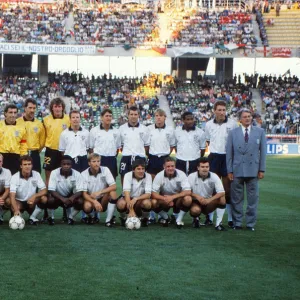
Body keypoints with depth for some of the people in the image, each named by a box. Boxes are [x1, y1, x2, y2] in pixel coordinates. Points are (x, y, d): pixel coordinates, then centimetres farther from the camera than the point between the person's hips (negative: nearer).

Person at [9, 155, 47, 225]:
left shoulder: (36, 175, -9)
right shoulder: (15, 177, -17)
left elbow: (44, 191, -12)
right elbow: (12, 195, -27)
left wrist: (34, 196, -33)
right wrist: (16, 210, -44)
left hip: (32, 202, 2)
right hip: (19, 202, -2)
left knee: (44, 198, -27)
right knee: (14, 208, -37)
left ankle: (33, 217, -7)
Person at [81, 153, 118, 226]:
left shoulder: (105, 170, -10)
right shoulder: (84, 174, -11)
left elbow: (114, 187, -17)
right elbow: (84, 194, -14)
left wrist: (99, 192, -31)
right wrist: (94, 202, -32)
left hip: (103, 200, 1)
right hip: (91, 199, -1)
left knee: (113, 192, -28)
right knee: (87, 206, -35)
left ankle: (109, 220, -18)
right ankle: (91, 217, 4)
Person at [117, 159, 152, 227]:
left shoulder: (148, 176, -14)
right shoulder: (128, 175, -17)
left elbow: (148, 194, -20)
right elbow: (126, 192, -29)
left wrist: (136, 199, -40)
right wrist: (131, 211, -42)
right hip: (129, 199, -1)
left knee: (147, 203, -34)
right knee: (121, 204, -34)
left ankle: (145, 219, -1)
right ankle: (123, 218, 0)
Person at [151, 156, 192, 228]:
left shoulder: (181, 174, -17)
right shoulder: (159, 176, -15)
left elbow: (188, 192, -24)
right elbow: (154, 194, -18)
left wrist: (172, 197, -35)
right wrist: (165, 199, -37)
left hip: (178, 199, -1)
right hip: (164, 201, 1)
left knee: (188, 199, -32)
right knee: (154, 202, -29)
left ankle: (179, 220, -9)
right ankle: (165, 217, 2)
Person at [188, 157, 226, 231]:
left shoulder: (214, 177, -9)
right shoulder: (192, 177, -10)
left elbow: (222, 193, -18)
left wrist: (209, 200, -32)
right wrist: (196, 196, -29)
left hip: (209, 203, 2)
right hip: (196, 203, -2)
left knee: (222, 199, -25)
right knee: (195, 210, -37)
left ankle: (218, 223, -15)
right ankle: (196, 219, 3)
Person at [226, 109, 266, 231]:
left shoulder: (260, 132, 6)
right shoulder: (233, 133, 5)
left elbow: (263, 151, 5)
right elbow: (229, 153, 4)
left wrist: (262, 169, 0)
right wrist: (229, 170, -1)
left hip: (253, 170, 0)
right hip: (237, 170, 0)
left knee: (253, 198, 4)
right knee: (237, 199, 4)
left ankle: (251, 223, 12)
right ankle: (237, 222, 13)